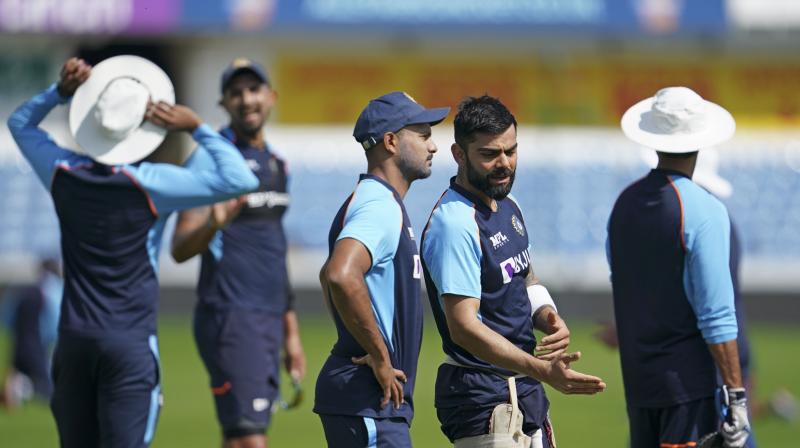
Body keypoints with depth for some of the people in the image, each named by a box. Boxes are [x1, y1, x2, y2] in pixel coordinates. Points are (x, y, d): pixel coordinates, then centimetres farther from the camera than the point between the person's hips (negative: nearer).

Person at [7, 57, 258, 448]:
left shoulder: (63, 174, 0)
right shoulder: (149, 184, -12)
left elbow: (20, 123, 21)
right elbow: (239, 179, -14)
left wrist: (61, 92, 7)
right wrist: (197, 128, -9)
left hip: (73, 337, 4)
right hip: (131, 342, -4)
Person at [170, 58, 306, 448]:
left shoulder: (275, 163, 17)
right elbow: (180, 249, -13)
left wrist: (291, 332, 23)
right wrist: (212, 225, -35)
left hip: (267, 320, 8)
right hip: (229, 316, -8)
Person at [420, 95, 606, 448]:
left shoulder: (508, 206, 11)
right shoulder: (454, 224, -20)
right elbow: (463, 326, -26)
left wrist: (550, 320, 1)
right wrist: (543, 371, -34)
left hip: (524, 391, 10)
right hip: (484, 400, -10)